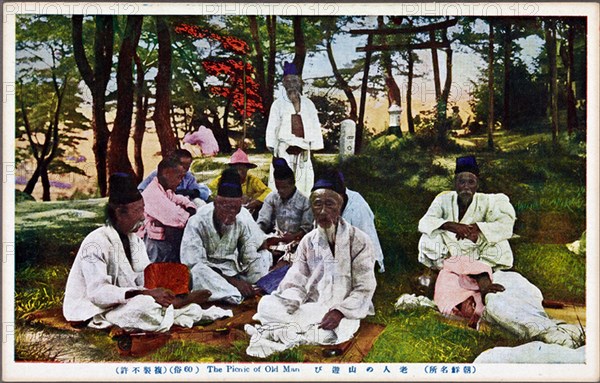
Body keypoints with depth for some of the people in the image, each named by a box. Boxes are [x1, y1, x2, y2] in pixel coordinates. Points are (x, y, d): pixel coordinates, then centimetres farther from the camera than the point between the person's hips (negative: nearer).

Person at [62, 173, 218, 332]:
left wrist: (161, 292, -16)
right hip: (92, 312, -7)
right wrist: (145, 293, -33)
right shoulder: (96, 243, -18)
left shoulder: (135, 240, 8)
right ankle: (171, 303, -12)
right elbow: (98, 292, -27)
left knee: (193, 311, -6)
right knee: (144, 304, -35)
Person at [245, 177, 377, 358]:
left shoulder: (359, 240, -5)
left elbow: (364, 289, -8)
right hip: (312, 307, 4)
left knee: (329, 333, -38)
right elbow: (296, 283, 2)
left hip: (345, 310, -4)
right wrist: (288, 303, -21)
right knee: (266, 304, -18)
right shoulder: (308, 241, 8)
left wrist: (340, 311, -23)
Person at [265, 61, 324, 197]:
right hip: (284, 150, -3)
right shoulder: (278, 104, 3)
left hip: (303, 150, 3)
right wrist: (273, 149, -8)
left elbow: (315, 127, 10)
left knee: (303, 185, 4)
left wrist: (314, 147, 3)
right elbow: (272, 127, 0)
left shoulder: (308, 104, 11)